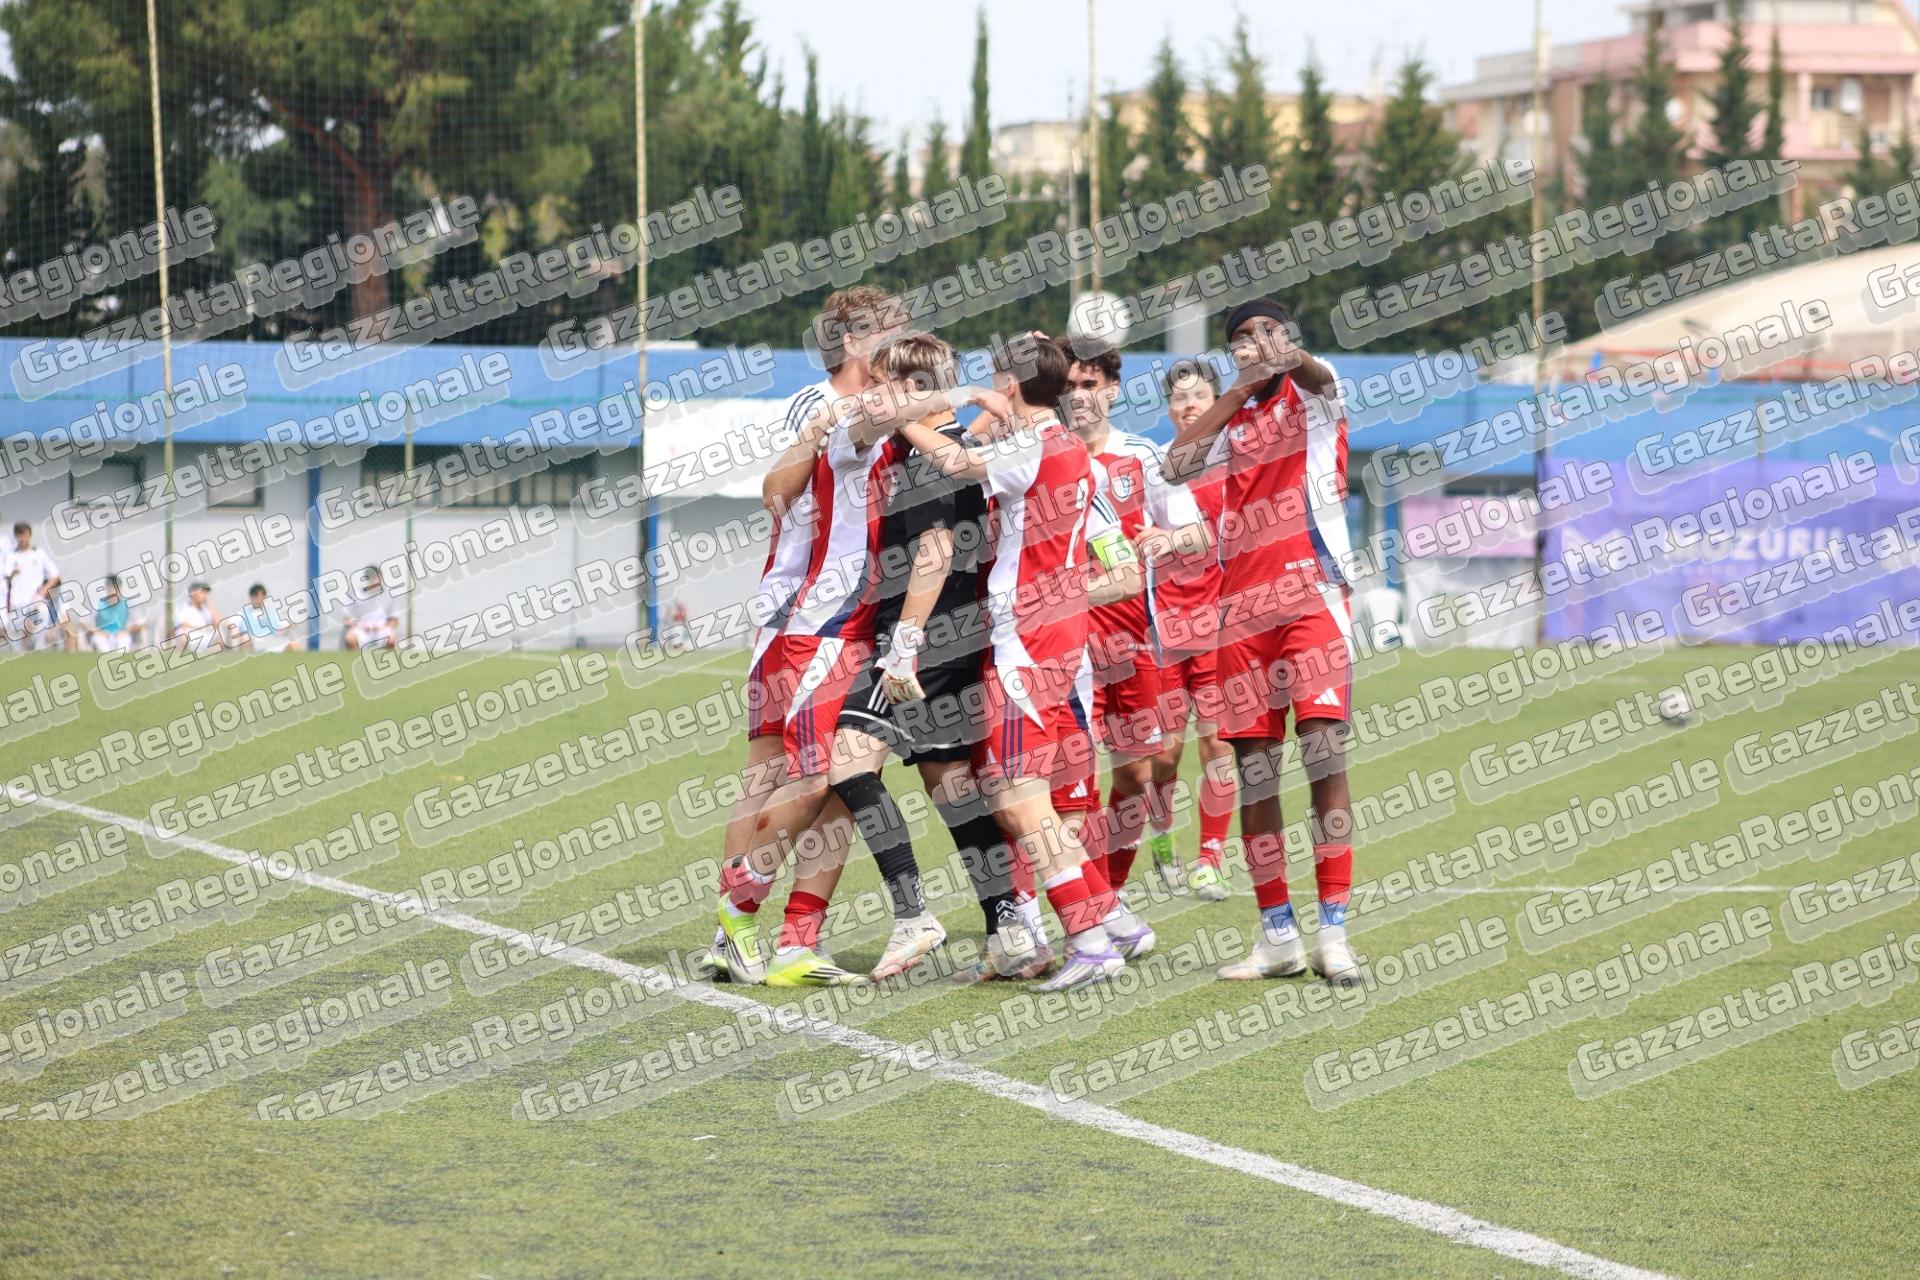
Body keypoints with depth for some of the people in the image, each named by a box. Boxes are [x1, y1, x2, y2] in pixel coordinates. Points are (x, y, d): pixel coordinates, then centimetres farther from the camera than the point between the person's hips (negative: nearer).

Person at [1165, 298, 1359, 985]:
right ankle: (1278, 937, 11)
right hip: (1243, 607, 5)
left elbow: (1316, 373, -20)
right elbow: (1177, 464, 1)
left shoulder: (1311, 397, 6)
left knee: (1324, 750, -15)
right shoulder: (1235, 417, 19)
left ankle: (1333, 933, -15)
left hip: (1311, 594, -5)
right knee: (1253, 769, 3)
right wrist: (1240, 387, -5)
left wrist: (1288, 358, -44)